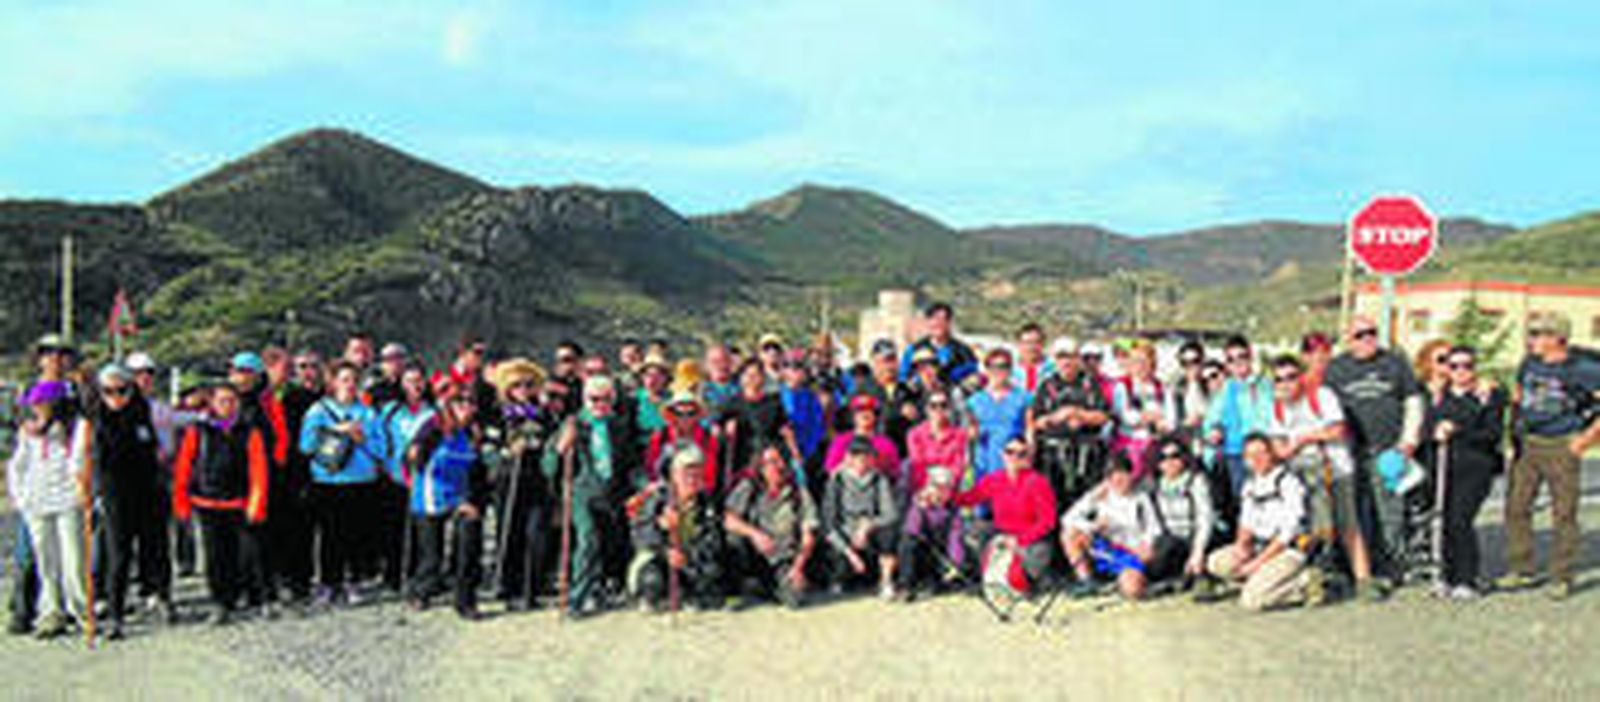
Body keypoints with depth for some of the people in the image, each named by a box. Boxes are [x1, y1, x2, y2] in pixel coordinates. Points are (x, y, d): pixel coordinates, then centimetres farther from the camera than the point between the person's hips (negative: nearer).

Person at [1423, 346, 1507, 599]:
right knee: (1445, 523, 0)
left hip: (1475, 467, -4)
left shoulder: (1490, 394, 2)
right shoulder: (1437, 395, 15)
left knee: (1460, 521, -13)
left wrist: (1457, 433, -13)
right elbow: (1426, 428, 12)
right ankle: (1449, 577, 12)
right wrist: (1435, 432, -10)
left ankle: (1468, 581, -4)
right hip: (1443, 467, 4)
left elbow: (1494, 433, -5)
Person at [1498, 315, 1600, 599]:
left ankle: (1561, 578, 10)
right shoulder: (1529, 363, 8)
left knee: (1564, 514, 0)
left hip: (1561, 447, -5)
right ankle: (1521, 570, 15)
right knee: (1517, 507, 4)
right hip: (1528, 445, 5)